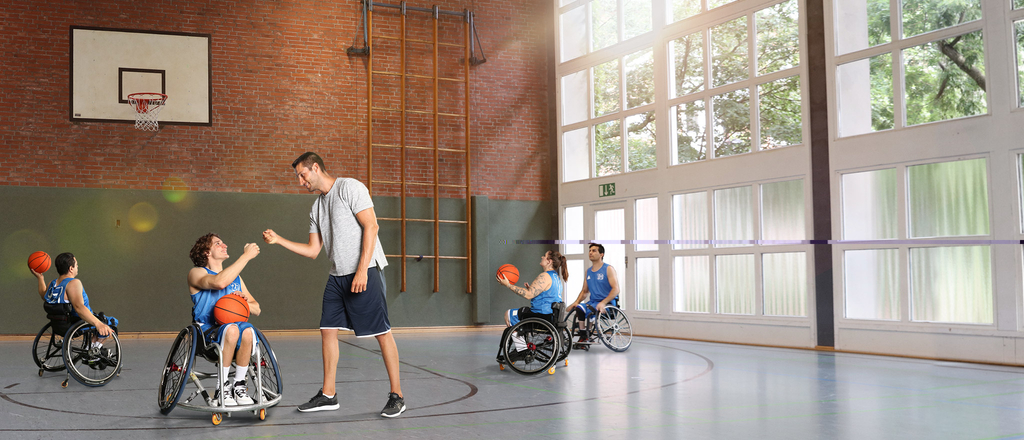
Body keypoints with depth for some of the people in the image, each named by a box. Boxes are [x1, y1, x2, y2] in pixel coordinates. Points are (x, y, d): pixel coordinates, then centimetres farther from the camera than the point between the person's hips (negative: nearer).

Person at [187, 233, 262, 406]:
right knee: (231, 329, -38)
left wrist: (243, 303, -3)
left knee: (247, 330, -32)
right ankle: (222, 388, -23)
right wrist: (246, 256, -18)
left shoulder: (236, 278, 23)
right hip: (207, 333, -4)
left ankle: (238, 385, -19)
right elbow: (219, 282, -21)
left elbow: (256, 309, 20)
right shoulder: (196, 273, 3)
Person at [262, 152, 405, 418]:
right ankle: (328, 395, 16)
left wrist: (362, 270, -19)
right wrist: (279, 240, 10)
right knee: (328, 330, 6)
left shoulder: (350, 188, -5)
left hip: (365, 272, -8)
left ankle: (396, 396, 1)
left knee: (381, 332, -6)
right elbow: (312, 251, 20)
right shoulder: (316, 208, 19)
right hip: (337, 276, 8)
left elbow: (371, 226, -13)